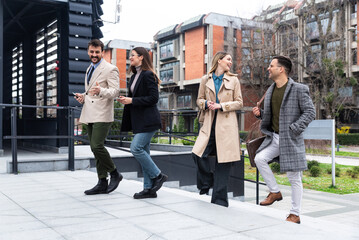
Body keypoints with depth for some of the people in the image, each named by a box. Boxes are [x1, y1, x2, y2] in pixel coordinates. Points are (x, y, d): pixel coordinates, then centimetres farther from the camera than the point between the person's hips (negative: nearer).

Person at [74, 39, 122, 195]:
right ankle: (102, 183, 14)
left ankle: (115, 174, 3)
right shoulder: (89, 69, 21)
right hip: (90, 115, 8)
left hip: (102, 115, -8)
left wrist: (100, 91, -32)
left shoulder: (110, 69, -5)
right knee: (95, 149, 7)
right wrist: (83, 97, 9)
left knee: (97, 146, -17)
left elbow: (115, 91, -13)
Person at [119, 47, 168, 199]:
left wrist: (132, 100, -16)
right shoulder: (135, 76, 18)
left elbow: (153, 98, -18)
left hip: (148, 120, -9)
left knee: (136, 148, -16)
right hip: (139, 121, 9)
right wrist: (126, 100, 7)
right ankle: (149, 188, 12)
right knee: (143, 152, 7)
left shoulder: (148, 75, -10)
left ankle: (158, 175, 0)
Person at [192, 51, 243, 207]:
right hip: (209, 123, 2)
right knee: (198, 154, -12)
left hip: (226, 125, -1)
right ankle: (206, 184, 16)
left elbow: (239, 103, 5)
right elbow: (199, 100, 17)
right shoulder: (205, 80, 10)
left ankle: (219, 201, 8)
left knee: (223, 161, -2)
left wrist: (221, 106, -9)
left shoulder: (233, 80, 7)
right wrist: (206, 103, -6)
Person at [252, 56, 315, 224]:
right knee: (259, 158, -13)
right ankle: (275, 192, 7)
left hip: (291, 139, -6)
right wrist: (260, 113, 1)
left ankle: (295, 214, 14)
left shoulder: (299, 90, -9)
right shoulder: (270, 90, 12)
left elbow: (310, 112, -11)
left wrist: (294, 128, -20)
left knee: (294, 177, 1)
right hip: (274, 137, 6)